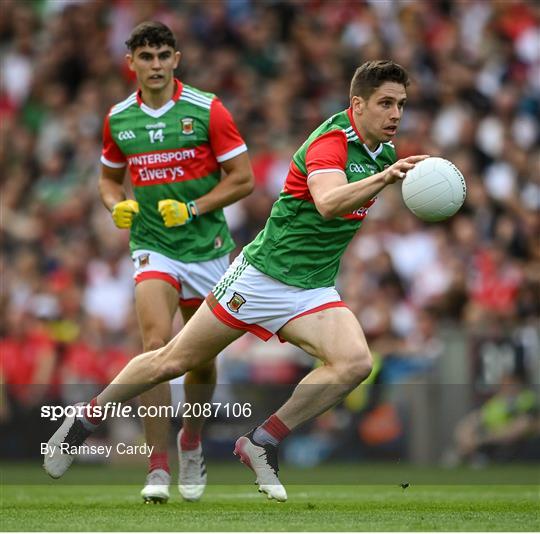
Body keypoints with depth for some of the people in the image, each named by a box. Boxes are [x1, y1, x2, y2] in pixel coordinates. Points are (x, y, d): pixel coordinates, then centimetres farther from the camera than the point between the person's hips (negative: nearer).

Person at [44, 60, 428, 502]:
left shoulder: (384, 150, 4)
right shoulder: (331, 141, -21)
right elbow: (328, 203, -43)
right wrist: (383, 178, -56)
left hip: (313, 290, 6)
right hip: (263, 272, -6)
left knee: (355, 362, -21)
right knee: (174, 361, 4)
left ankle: (262, 444, -9)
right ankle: (85, 420, 26)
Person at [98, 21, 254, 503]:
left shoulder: (208, 110, -6)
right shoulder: (118, 119, 4)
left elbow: (243, 178, -4)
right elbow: (110, 177, 20)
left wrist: (194, 208, -15)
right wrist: (118, 205, -2)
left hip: (207, 246, 0)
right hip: (153, 248, 0)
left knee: (202, 358, 9)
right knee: (156, 345, -20)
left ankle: (192, 443, 39)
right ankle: (158, 471, -19)